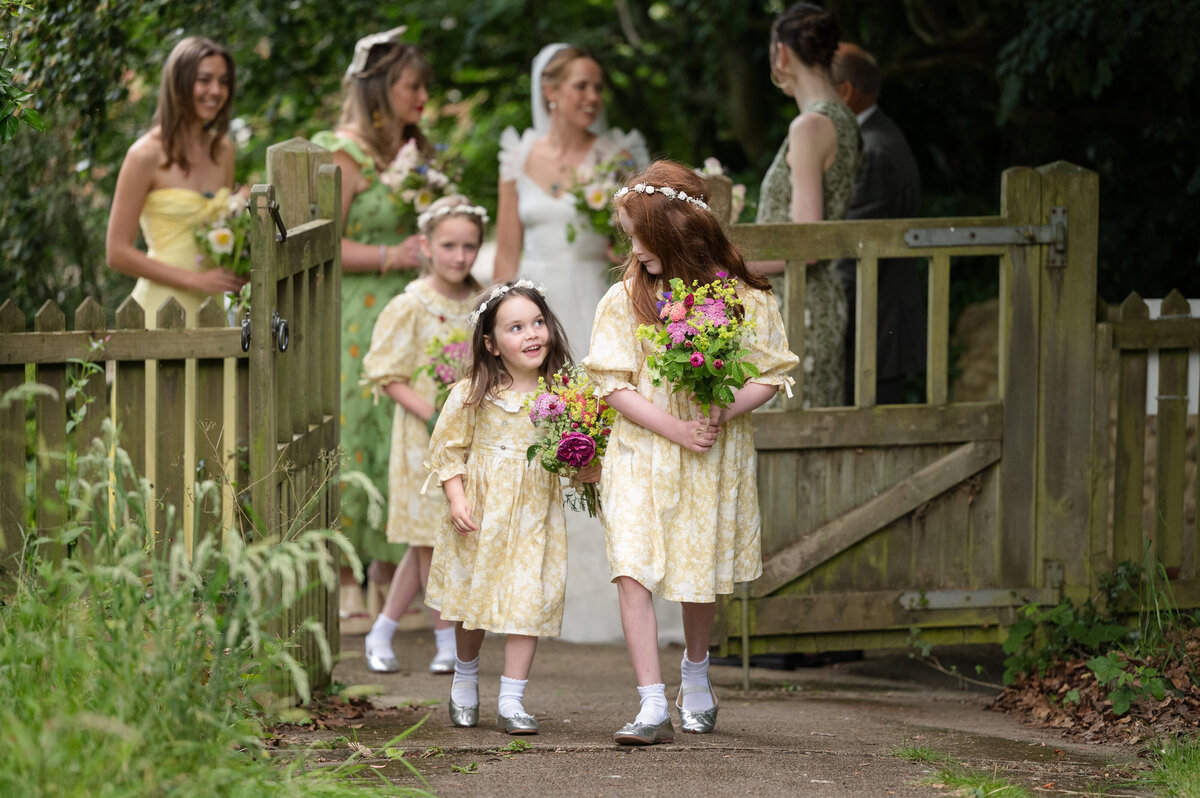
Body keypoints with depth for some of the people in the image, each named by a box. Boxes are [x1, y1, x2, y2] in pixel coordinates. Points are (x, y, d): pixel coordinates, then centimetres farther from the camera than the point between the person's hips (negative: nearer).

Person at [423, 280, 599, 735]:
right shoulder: (471, 395, -8)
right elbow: (447, 451, -1)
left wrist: (586, 471, -9)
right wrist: (457, 500, -12)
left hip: (536, 515, 1)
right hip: (481, 514, -1)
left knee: (529, 603, -5)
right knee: (475, 597, 11)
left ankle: (511, 702, 1)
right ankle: (465, 678, 37)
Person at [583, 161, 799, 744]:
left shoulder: (741, 297, -4)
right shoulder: (624, 300, -3)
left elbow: (771, 374, 0)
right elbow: (614, 386, -5)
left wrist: (721, 413, -18)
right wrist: (675, 428, -17)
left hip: (713, 460, 0)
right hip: (641, 455, 0)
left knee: (699, 574, 13)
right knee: (632, 572, -15)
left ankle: (695, 674, 41)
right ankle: (652, 708, -15)